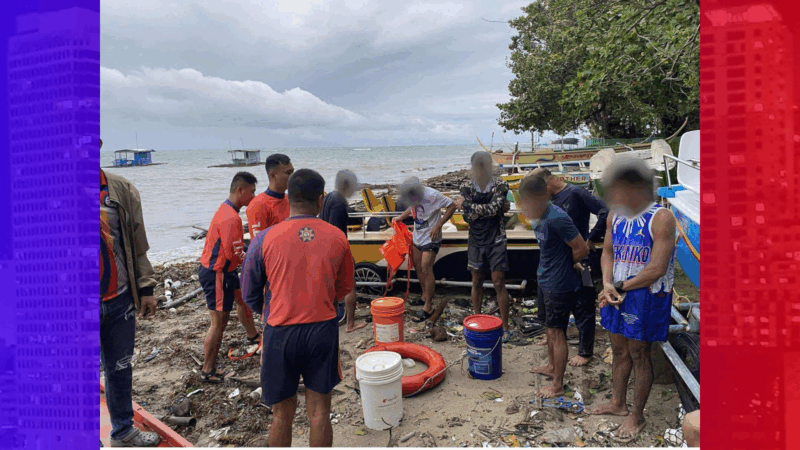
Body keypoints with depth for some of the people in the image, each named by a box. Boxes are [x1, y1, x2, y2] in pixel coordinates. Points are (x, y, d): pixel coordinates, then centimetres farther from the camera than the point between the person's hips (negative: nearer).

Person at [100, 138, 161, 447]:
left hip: (120, 300, 3)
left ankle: (123, 432, 36)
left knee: (120, 370, 18)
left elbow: (138, 245, 6)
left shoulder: (121, 190, 0)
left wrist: (145, 288, 6)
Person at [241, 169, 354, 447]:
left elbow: (250, 295, 3)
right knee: (319, 412, 13)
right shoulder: (337, 238, -2)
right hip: (323, 330, 1)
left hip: (281, 333, -1)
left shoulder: (265, 239, -7)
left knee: (282, 414, 15)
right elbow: (345, 288, 11)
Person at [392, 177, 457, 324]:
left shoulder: (432, 195, -23)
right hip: (417, 237, 8)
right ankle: (425, 296, 33)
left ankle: (428, 307, -6)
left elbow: (452, 206, -18)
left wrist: (438, 226, -22)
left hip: (430, 239, -8)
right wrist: (401, 217, 5)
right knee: (417, 267, 14)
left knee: (426, 269, -12)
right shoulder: (413, 197, -1)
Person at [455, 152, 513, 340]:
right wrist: (498, 208, -16)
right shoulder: (467, 187, 0)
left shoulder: (500, 186, -5)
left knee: (499, 284, -1)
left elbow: (494, 207, -22)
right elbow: (468, 217, -12)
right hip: (476, 242, 3)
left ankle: (505, 326, 9)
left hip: (496, 242, -2)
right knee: (477, 282, 12)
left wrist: (467, 205, -16)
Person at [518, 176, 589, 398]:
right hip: (548, 280, 9)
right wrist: (567, 261, 6)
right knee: (550, 328, 24)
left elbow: (582, 249, -22)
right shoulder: (540, 216, 3)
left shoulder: (556, 219, -27)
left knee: (556, 332, 1)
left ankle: (557, 385, 15)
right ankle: (551, 366, 44)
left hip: (560, 285, -9)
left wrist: (568, 264, -5)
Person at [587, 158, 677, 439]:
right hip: (617, 292, 6)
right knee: (619, 350, 18)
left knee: (639, 355, 6)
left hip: (646, 296, -6)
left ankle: (637, 416, 23)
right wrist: (607, 284, -7)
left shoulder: (661, 218, -17)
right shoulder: (615, 216, 4)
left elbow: (657, 269, -20)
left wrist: (620, 287, -13)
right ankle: (618, 403, 37)